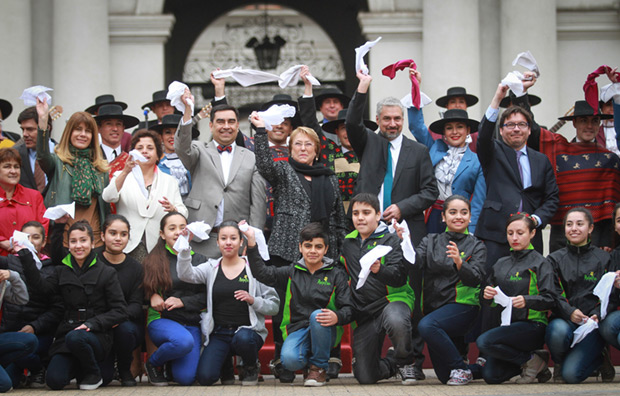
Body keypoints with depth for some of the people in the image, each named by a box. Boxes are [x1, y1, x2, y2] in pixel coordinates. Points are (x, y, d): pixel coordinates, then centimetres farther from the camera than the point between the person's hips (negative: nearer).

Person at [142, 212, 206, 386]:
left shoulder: (199, 260, 8)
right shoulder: (153, 261, 5)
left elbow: (208, 296, 4)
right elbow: (143, 289, 15)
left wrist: (182, 301, -9)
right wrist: (152, 295, -7)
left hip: (192, 324, 2)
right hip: (162, 321, -2)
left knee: (186, 378, -19)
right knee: (184, 341, -38)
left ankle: (173, 362, 19)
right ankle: (153, 363, -5)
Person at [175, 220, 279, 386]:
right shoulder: (211, 268, 9)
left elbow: (274, 306, 1)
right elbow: (185, 274, -12)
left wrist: (253, 300, -17)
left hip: (248, 330, -1)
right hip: (218, 333, 1)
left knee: (243, 339, -38)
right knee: (205, 377, -21)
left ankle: (251, 367, -2)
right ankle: (226, 361, 16)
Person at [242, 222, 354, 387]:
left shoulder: (336, 274, 7)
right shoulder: (292, 272, 14)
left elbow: (348, 309, -1)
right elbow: (262, 273, 0)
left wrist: (337, 317, -26)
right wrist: (252, 244, -11)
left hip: (324, 331, -1)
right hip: (297, 330, 1)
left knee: (317, 315, -35)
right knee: (289, 359, -31)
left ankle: (319, 368, -12)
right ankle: (307, 361, 9)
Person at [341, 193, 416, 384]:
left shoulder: (390, 240, -3)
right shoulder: (348, 243, 14)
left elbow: (400, 277, -19)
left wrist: (379, 270, -39)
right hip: (363, 311, 5)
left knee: (396, 322, -43)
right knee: (365, 377, -4)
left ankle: (404, 360, -11)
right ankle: (392, 364, 32)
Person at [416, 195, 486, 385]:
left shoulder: (476, 246, 5)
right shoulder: (431, 241, 12)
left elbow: (476, 279, -10)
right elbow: (417, 260, -8)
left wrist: (459, 262, -28)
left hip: (462, 306, -4)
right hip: (434, 305, 4)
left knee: (426, 325, -33)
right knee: (444, 377, -2)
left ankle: (461, 369, -19)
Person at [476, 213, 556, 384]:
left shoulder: (540, 263, -1)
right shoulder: (501, 264, 17)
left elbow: (550, 299, -11)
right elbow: (489, 299, 18)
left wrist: (526, 300, -29)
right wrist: (487, 295, -6)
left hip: (532, 325, -6)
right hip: (507, 324, 6)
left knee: (484, 341, -28)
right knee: (490, 376, -11)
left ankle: (532, 359, -8)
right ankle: (532, 361, 11)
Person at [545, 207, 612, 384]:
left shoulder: (604, 259, 9)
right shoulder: (555, 259, 11)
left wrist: (597, 315, -18)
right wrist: (570, 312, -20)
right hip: (563, 321, 1)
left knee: (571, 374, -20)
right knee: (558, 331, -38)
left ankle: (599, 359, 15)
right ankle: (558, 363, -2)